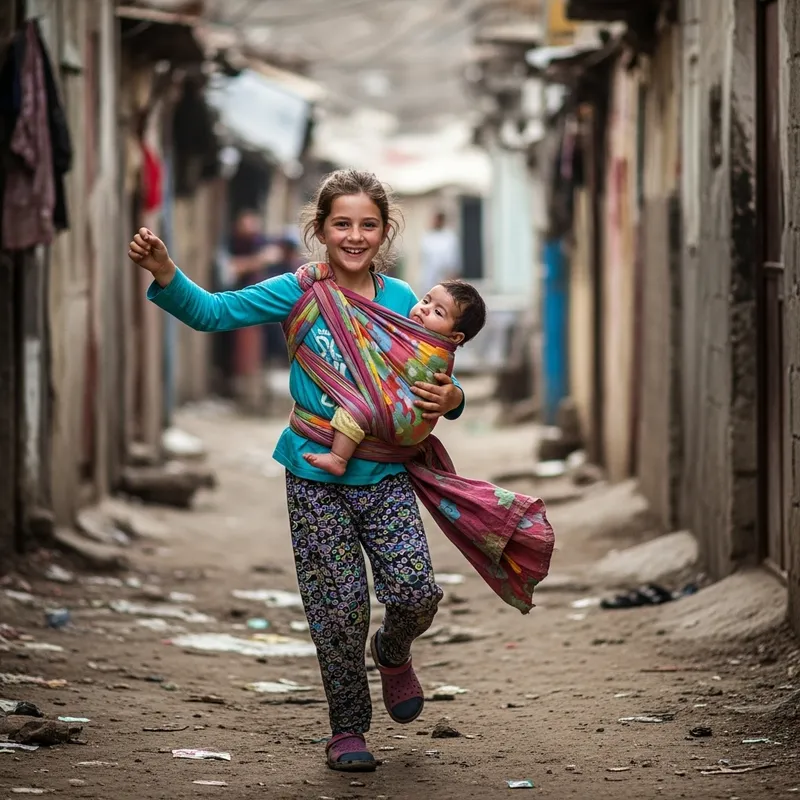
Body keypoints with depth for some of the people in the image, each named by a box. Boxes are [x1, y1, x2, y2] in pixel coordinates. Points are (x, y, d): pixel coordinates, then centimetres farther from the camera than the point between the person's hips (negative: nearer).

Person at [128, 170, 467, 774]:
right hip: (316, 478, -1)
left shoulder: (403, 303, 1)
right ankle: (348, 729, 19)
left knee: (416, 592, -11)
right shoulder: (299, 292, -3)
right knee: (339, 609, 0)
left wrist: (450, 399, -16)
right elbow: (213, 312, -8)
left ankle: (393, 653, 25)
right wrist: (165, 273, -24)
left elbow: (438, 383, 7)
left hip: (385, 475, 1)